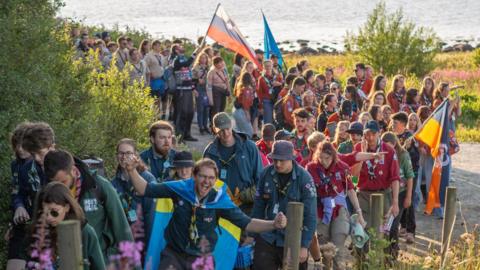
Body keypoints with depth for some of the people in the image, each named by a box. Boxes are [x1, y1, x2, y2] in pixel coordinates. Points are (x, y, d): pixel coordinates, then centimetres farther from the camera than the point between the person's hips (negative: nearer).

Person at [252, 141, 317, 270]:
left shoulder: (304, 178, -14)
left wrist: (304, 246, -14)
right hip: (267, 238, 3)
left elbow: (310, 215, -12)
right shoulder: (266, 173, -5)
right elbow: (258, 206, 4)